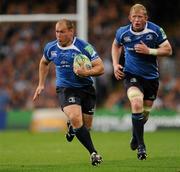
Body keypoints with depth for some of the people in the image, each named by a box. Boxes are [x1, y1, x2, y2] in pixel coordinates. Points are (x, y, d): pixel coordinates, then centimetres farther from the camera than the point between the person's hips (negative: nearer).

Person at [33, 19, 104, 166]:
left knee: (86, 127, 8)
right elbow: (44, 63, 22)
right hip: (65, 89, 0)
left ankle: (72, 127, 46)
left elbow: (101, 68, -13)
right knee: (75, 118, -25)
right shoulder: (51, 48, 0)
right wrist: (41, 84, 19)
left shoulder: (84, 47, -13)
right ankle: (94, 153, -22)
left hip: (86, 88, 0)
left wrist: (86, 72, -30)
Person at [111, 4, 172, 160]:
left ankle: (135, 137, 44)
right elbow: (116, 45, 14)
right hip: (132, 75, -2)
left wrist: (149, 51, -23)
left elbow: (168, 50, -10)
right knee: (136, 104, -26)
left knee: (145, 113, 12)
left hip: (151, 76, 2)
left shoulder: (155, 30, -12)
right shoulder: (123, 32, -8)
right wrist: (115, 64, 1)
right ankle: (141, 146, -19)